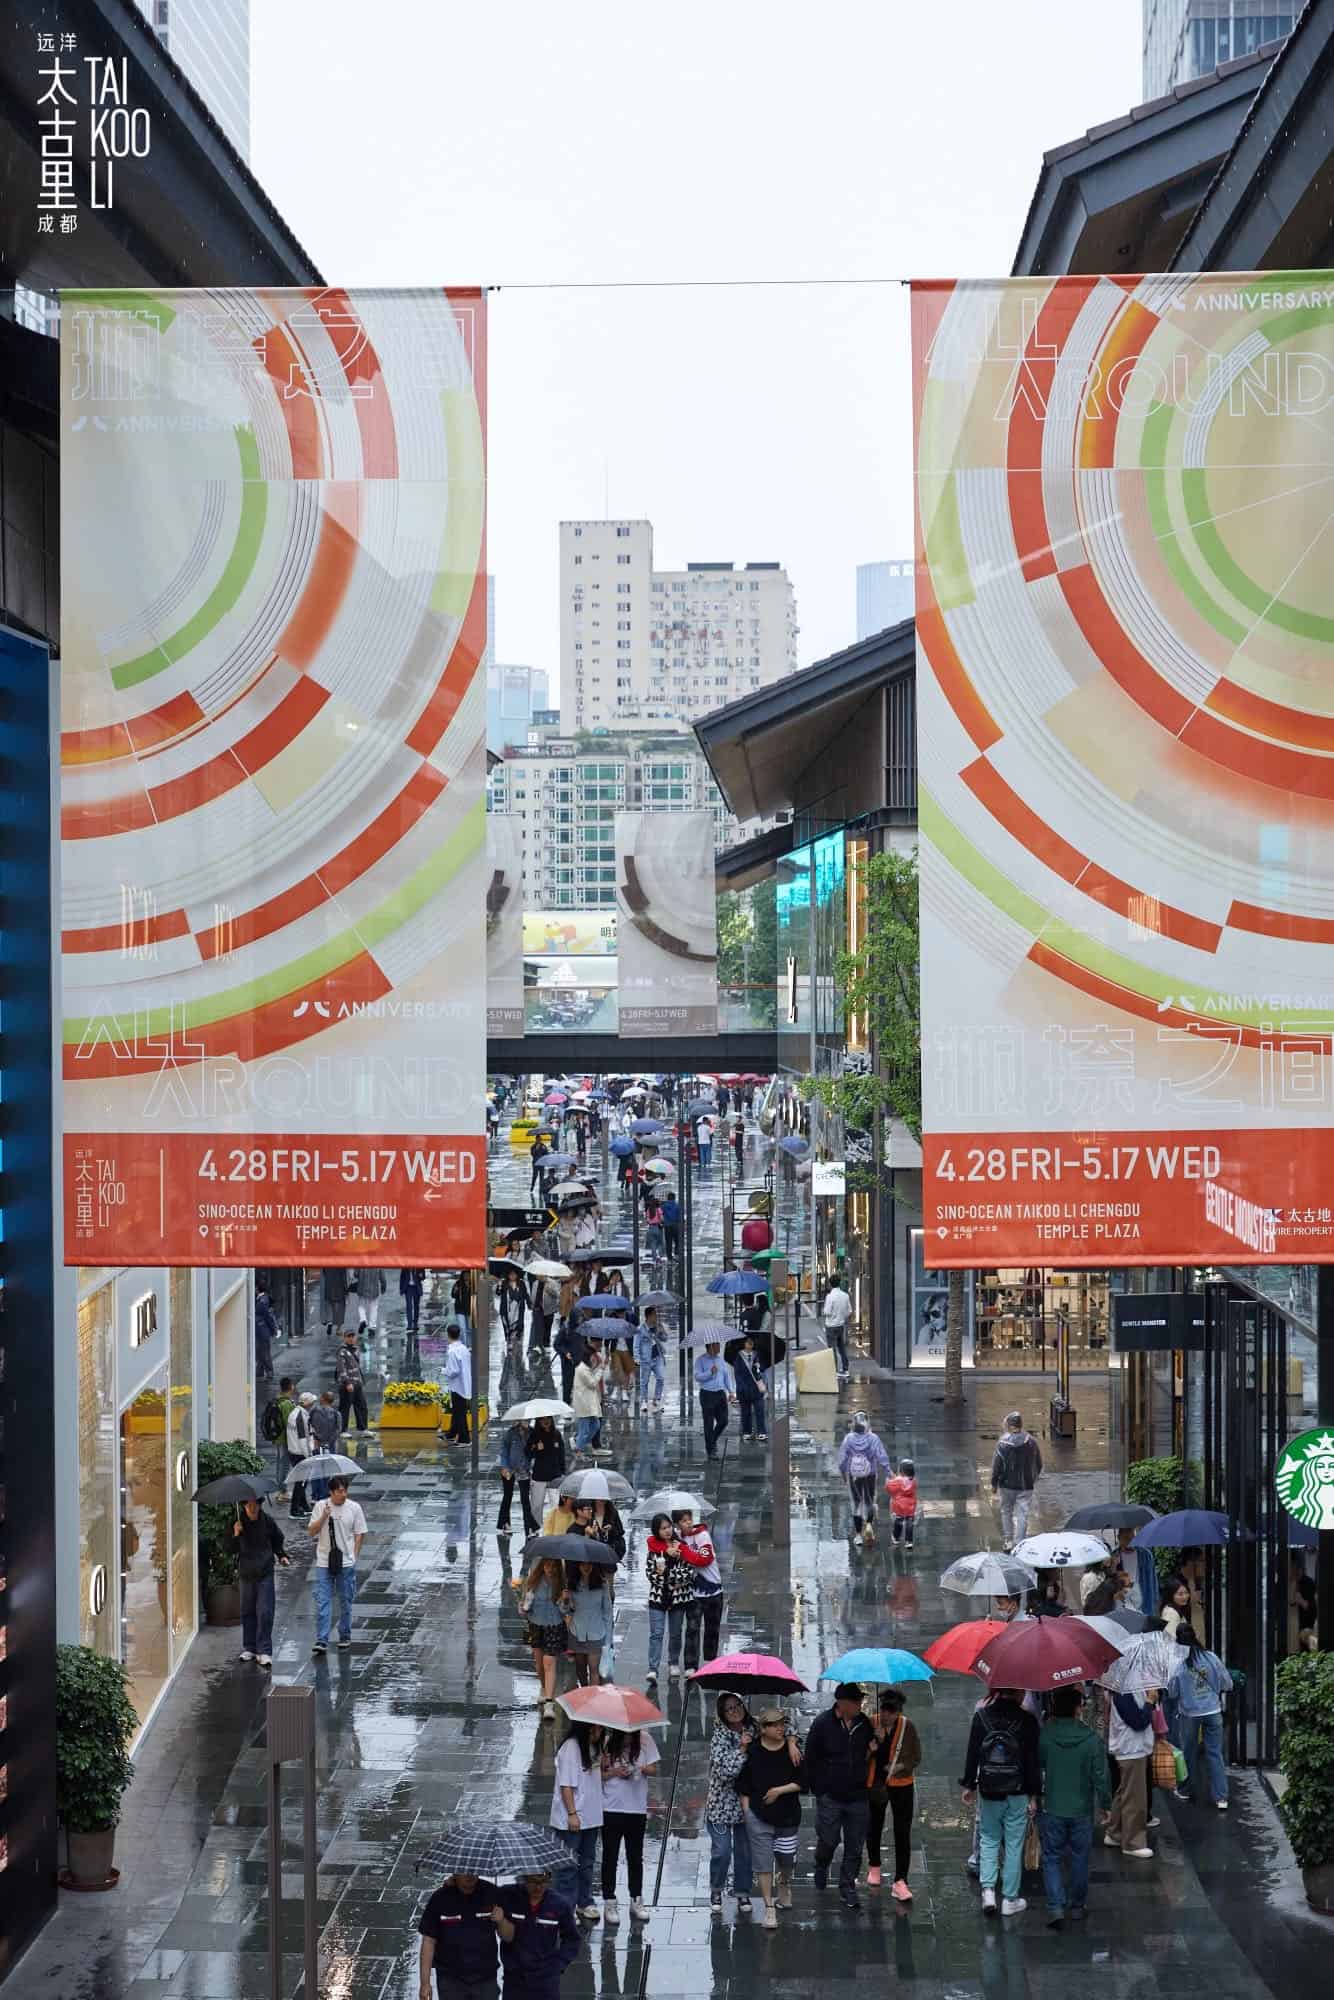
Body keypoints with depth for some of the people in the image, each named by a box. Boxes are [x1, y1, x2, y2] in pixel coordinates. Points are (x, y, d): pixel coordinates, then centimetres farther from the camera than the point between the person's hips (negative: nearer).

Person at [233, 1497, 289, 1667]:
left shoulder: (267, 1521, 0)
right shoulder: (238, 1523, -2)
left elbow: (277, 1541, 17)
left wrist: (282, 1556, 4)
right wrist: (235, 1535, -20)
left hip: (265, 1573, -1)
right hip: (246, 1573, 1)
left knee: (265, 1613, -7)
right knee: (247, 1612, 8)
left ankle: (264, 1651, -5)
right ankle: (249, 1648, 20)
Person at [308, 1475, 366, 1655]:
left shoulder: (354, 1508, -1)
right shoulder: (321, 1507, 0)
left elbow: (359, 1534, 4)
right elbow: (311, 1532, 0)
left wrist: (354, 1556, -1)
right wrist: (323, 1517, -15)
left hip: (346, 1563, 0)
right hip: (324, 1563, 0)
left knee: (346, 1602, 10)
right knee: (322, 1602, -7)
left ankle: (345, 1637, 24)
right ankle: (321, 1640, -8)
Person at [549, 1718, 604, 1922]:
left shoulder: (594, 1747, 7)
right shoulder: (571, 1747, -18)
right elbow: (566, 1785, -18)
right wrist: (572, 1814, -20)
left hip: (591, 1816, 8)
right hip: (572, 1819, -8)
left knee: (587, 1861, 16)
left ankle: (585, 1903, 27)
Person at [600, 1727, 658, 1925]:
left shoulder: (644, 1739, -7)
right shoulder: (606, 1743, -10)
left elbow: (653, 1767, 2)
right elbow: (598, 1774, -2)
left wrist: (642, 1769, -19)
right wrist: (614, 1773, -20)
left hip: (637, 1807, 2)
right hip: (611, 1808, -2)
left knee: (635, 1856, 14)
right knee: (610, 1856, 6)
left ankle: (636, 1901, 27)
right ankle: (609, 1903, 14)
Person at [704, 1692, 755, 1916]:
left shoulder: (753, 1731, 3)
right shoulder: (720, 1735, -12)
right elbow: (723, 1770, -22)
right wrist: (741, 1749, -23)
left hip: (746, 1802, 4)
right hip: (722, 1803, -4)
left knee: (745, 1851, 9)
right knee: (721, 1851, -4)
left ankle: (743, 1894, 25)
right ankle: (716, 1891, 19)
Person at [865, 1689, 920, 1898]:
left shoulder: (907, 1727, -10)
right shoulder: (870, 1724, -10)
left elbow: (916, 1757, -2)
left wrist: (901, 1766, -19)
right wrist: (876, 1742, -27)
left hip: (902, 1785, -1)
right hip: (874, 1784, 1)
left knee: (903, 1833, -5)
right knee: (873, 1828, 18)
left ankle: (900, 1881, -1)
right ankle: (874, 1867, 43)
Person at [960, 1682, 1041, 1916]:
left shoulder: (982, 1715, -3)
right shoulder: (1026, 1720, -10)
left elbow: (972, 1753, 1)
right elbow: (1032, 1760, -8)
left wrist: (969, 1785, 11)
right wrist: (1034, 1795, -1)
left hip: (988, 1792, 2)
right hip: (1017, 1794, -2)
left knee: (989, 1840, 15)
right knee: (1014, 1846, 7)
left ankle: (988, 1889, -1)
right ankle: (1010, 1899, 12)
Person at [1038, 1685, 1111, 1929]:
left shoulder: (1043, 1736, -13)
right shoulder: (1091, 1740, -14)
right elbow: (1101, 1776, -8)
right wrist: (1105, 1803, 7)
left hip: (1051, 1809, 0)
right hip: (1082, 1810, 0)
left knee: (1052, 1858, 8)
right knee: (1079, 1858, 17)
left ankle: (1055, 1907, -5)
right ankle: (1077, 1906, 27)